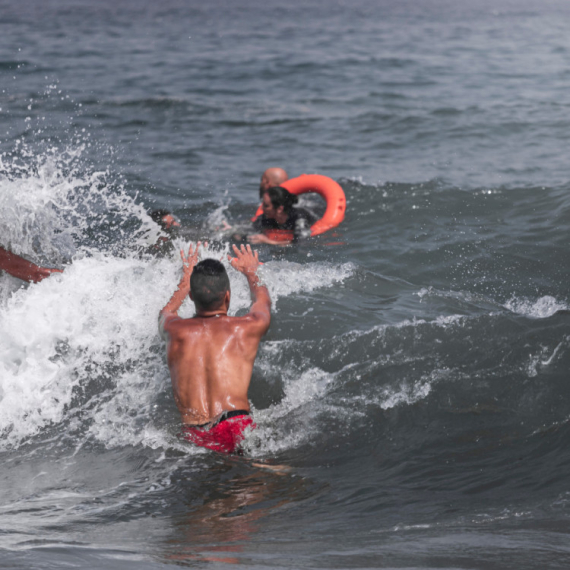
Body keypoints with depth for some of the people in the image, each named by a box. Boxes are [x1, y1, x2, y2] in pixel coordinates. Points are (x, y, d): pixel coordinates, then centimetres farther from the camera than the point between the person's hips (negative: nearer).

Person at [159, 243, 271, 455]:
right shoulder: (247, 328, 7)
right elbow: (262, 301, 33)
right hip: (236, 433, -2)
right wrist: (251, 272, 53)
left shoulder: (175, 331, 10)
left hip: (193, 439, 2)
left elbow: (167, 312, 39)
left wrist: (186, 279, 55)